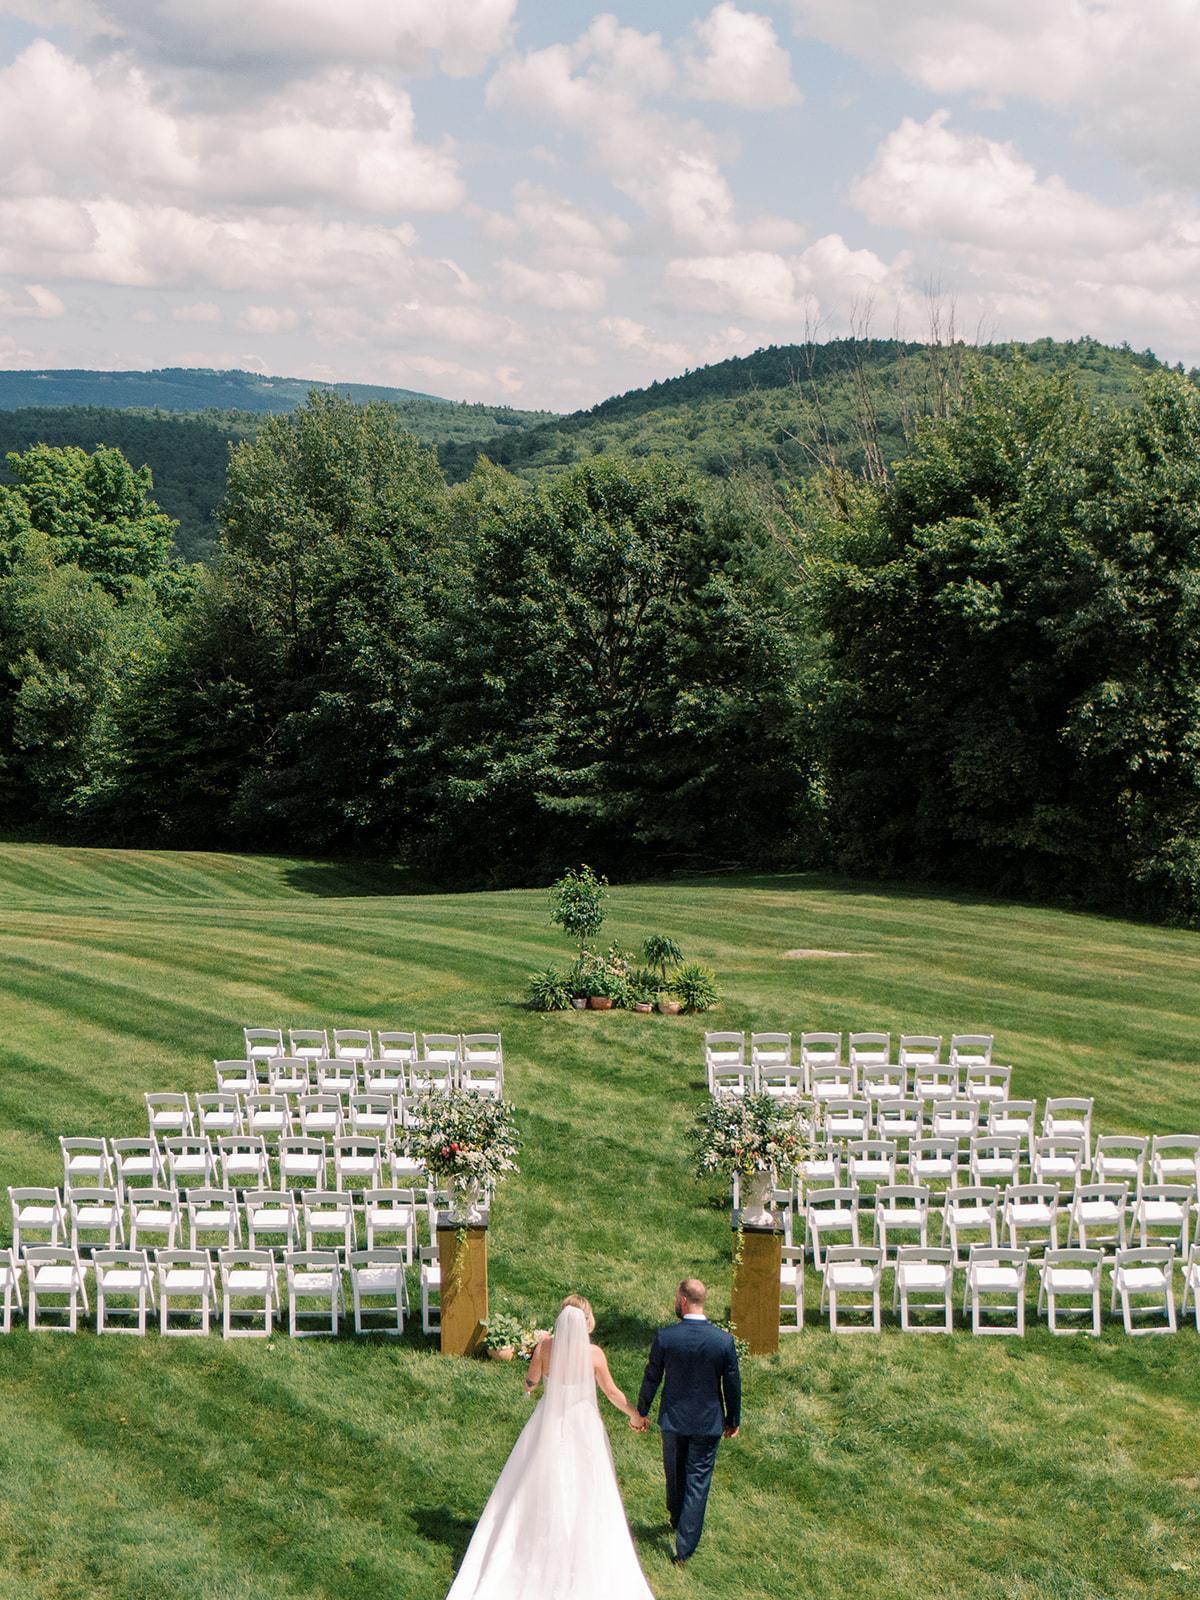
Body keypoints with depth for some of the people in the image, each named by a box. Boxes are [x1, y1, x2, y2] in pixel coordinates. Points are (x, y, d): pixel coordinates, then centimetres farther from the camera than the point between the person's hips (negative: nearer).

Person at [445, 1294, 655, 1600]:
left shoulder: (545, 1346, -14)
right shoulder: (594, 1354, -17)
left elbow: (530, 1383, 0)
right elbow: (612, 1392, -6)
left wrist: (528, 1389, 25)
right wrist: (632, 1413, 13)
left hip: (549, 1426, 1)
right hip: (583, 1426, -1)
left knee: (539, 1487, 16)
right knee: (584, 1493, 13)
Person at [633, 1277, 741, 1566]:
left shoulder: (664, 1337, -16)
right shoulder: (724, 1341, -15)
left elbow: (651, 1378, -5)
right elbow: (732, 1385, -5)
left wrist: (642, 1412, 11)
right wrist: (733, 1420, 10)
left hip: (673, 1418, 1)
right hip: (709, 1422, -1)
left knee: (675, 1473, 24)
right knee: (698, 1482, 7)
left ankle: (677, 1518, 48)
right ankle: (684, 1548, 7)